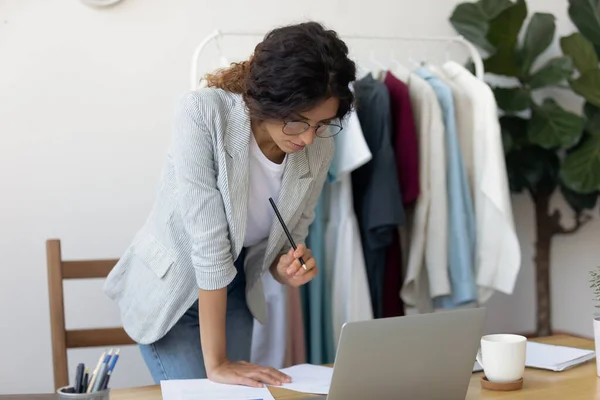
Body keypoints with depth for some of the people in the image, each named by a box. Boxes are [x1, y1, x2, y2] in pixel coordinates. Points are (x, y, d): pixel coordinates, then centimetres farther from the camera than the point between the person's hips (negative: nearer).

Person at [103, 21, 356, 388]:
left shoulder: (319, 150, -13)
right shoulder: (203, 113, -29)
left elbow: (284, 243, 0)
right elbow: (207, 239, -31)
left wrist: (288, 269, -24)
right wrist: (215, 363, -29)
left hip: (233, 291, 5)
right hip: (170, 288, -4)